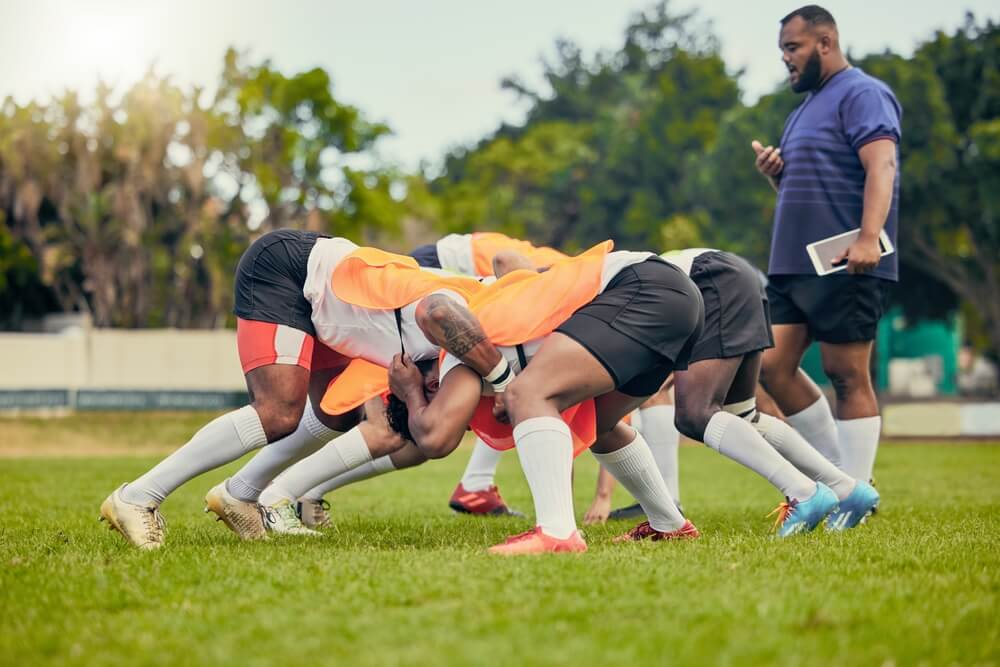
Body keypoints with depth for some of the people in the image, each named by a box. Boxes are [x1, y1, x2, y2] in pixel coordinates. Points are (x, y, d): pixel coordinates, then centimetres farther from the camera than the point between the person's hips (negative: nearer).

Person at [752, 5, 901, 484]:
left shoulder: (861, 94, -6)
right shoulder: (806, 107, 24)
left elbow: (881, 166, -20)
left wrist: (868, 238, -32)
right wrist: (775, 172, 10)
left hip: (844, 266, -9)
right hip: (793, 265, 9)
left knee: (847, 377, -6)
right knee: (773, 366, 3)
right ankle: (835, 471, 13)